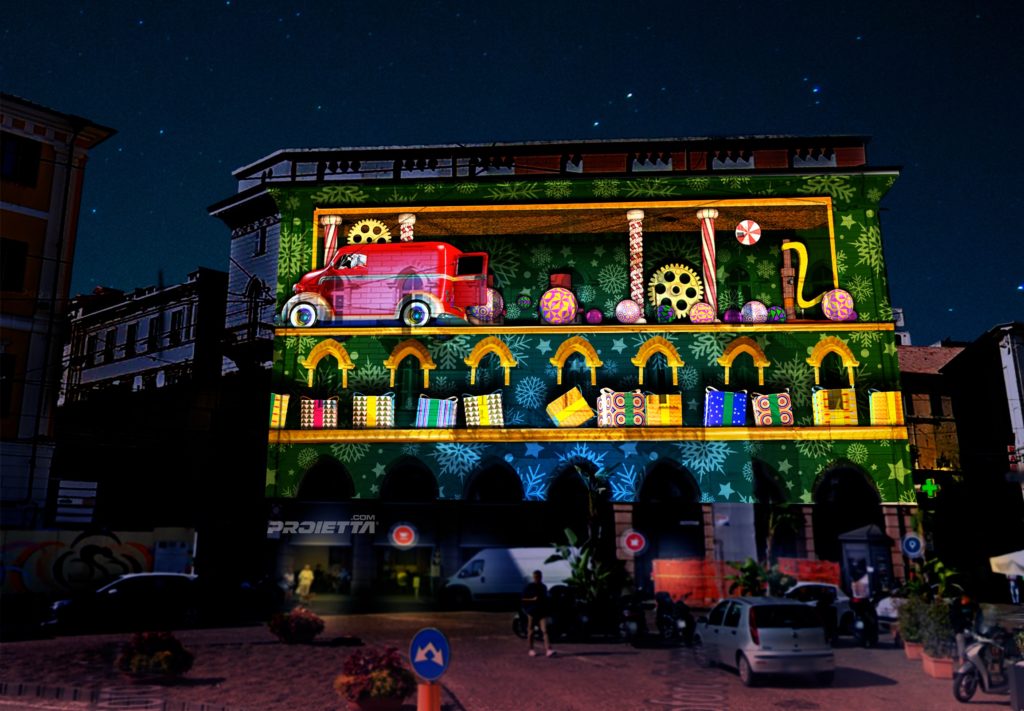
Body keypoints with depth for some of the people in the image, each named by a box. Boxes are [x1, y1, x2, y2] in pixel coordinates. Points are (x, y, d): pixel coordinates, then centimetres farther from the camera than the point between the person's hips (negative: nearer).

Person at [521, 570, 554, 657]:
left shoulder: (544, 587, 11)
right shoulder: (529, 587, -4)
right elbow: (523, 599, -5)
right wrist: (533, 599, -18)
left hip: (542, 611, 3)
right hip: (532, 611, -3)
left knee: (544, 630, -9)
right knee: (531, 631, 8)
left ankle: (548, 650, -18)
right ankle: (531, 649, 22)